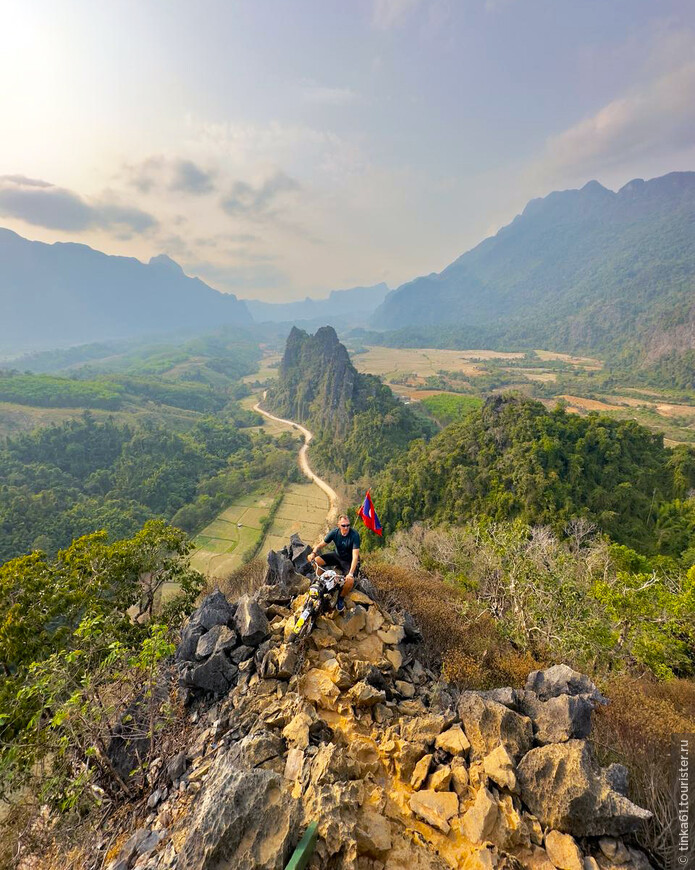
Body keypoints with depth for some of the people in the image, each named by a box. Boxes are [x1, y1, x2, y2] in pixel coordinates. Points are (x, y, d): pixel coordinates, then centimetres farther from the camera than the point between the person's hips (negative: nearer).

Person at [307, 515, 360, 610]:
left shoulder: (354, 535, -27)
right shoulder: (334, 532, -15)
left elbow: (355, 556, -31)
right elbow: (321, 544, -7)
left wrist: (350, 573, -41)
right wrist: (313, 552, -27)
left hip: (349, 561, -3)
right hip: (337, 556, 4)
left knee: (350, 581, -30)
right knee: (316, 560, -18)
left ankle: (341, 597, 3)